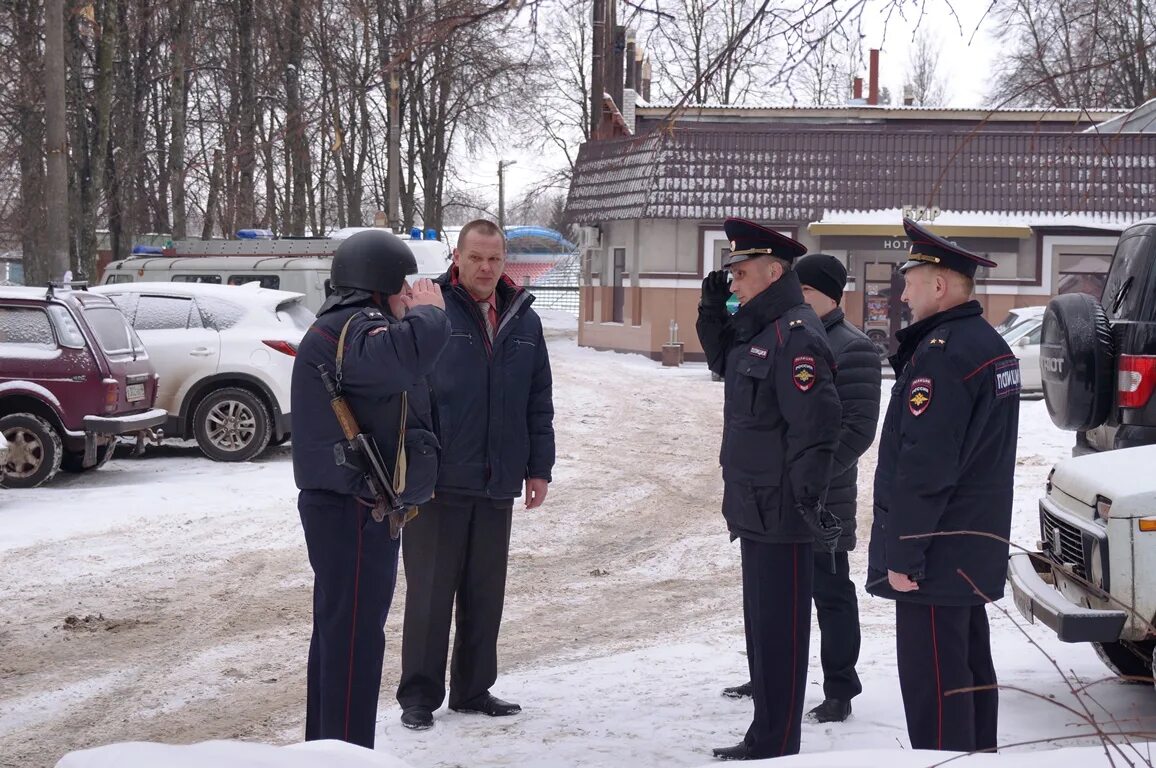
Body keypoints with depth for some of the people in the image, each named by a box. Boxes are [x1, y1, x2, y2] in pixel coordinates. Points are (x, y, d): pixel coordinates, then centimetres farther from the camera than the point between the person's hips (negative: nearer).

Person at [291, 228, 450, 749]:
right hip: (354, 511, -11)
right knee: (354, 639, -9)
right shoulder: (352, 328, -19)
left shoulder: (346, 327, 19)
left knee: (338, 633, 18)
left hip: (349, 508, 11)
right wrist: (428, 313, -21)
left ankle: (325, 747, 27)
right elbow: (399, 358, -39)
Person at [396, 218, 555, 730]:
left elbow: (539, 402, 16)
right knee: (430, 592, 1)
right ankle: (419, 694, 10)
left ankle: (473, 689, 23)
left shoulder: (524, 322, 11)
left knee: (485, 595, 12)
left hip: (498, 485, 5)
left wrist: (539, 467, 12)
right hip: (439, 482, -5)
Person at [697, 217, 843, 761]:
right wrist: (713, 308, 15)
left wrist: (809, 498, -25)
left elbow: (816, 424, -23)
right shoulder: (756, 328, 13)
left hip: (780, 512, -11)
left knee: (780, 632, -4)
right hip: (756, 508, 11)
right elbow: (722, 362, 32)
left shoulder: (795, 334, -18)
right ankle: (764, 740, 28)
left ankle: (776, 749, 2)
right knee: (761, 628, 17)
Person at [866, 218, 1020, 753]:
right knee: (969, 668, 18)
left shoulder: (942, 354, -19)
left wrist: (901, 554, -19)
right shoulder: (990, 345, 12)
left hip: (936, 554, -10)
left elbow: (923, 467, -23)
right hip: (976, 546, 10)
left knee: (932, 681, -6)